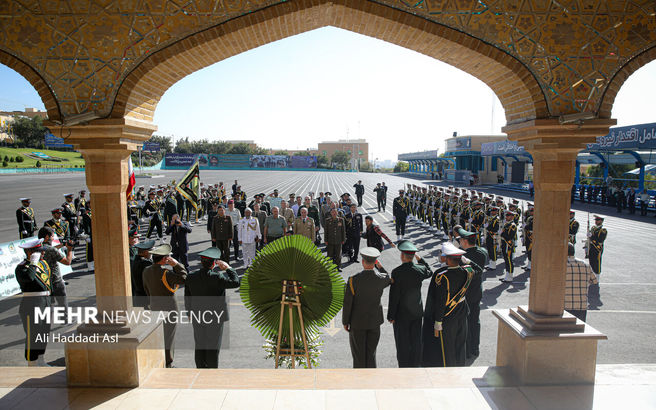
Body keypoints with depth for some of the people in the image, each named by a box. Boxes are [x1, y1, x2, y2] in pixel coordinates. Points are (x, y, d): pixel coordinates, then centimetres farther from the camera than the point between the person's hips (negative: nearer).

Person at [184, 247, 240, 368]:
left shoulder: (190, 277, -8)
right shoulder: (217, 278, -24)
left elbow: (187, 298, 2)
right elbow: (236, 282, -17)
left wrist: (190, 313, 16)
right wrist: (227, 268, -8)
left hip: (197, 318, 4)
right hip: (215, 317, -4)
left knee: (199, 346, 19)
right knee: (213, 347, 11)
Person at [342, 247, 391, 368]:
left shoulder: (353, 280, -21)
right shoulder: (381, 279, -14)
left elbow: (347, 303, -14)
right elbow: (389, 279, 14)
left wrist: (345, 322, -2)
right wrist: (379, 266, 13)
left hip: (357, 322, -2)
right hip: (374, 321, 3)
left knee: (358, 354, 12)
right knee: (371, 352, 17)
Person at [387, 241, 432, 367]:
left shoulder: (397, 272, -20)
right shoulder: (420, 269, -8)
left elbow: (394, 295, -18)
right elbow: (430, 272, 19)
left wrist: (391, 315, -10)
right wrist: (420, 259, 14)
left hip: (402, 313, -4)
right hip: (417, 311, 5)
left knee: (403, 343, 9)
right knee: (416, 341, 17)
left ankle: (404, 366, 18)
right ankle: (416, 364, 30)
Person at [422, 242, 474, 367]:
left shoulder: (442, 276, -29)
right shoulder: (467, 272, -14)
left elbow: (440, 302, -24)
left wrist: (437, 324, -15)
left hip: (445, 319, -6)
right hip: (461, 317, 6)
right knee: (458, 347, 25)